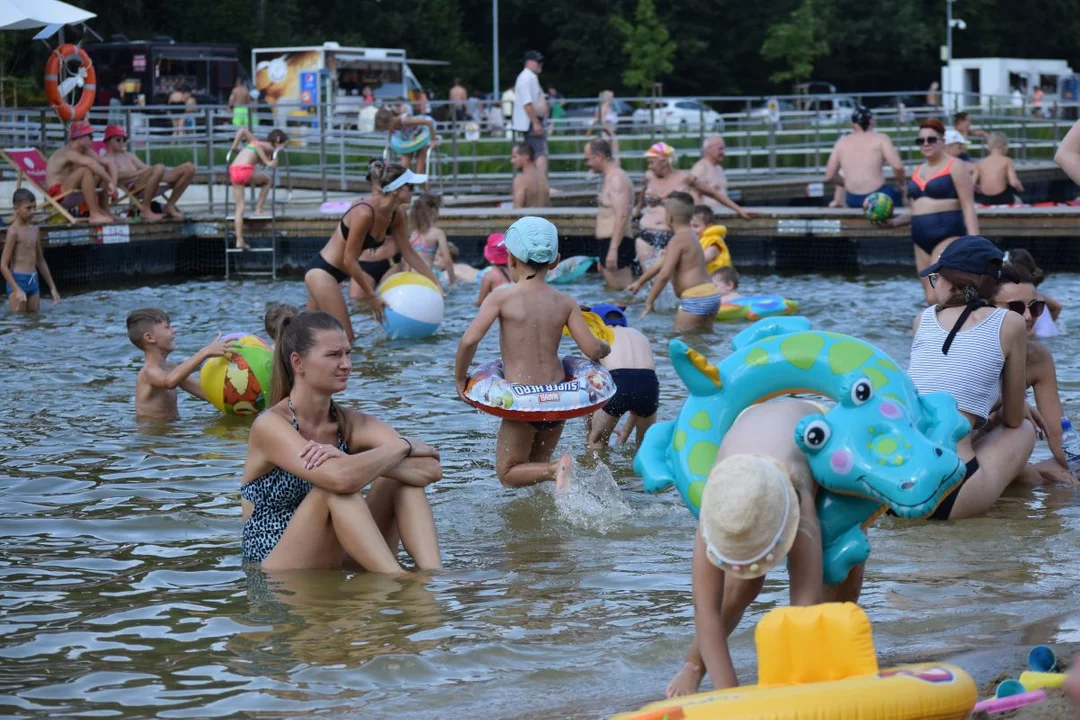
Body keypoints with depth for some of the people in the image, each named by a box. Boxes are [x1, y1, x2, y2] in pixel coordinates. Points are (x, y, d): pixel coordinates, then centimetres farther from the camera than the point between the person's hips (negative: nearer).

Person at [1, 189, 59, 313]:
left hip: (34, 281, 7)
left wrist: (52, 287, 21)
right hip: (18, 280, -7)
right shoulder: (14, 231, -9)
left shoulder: (34, 230, 12)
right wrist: (17, 289, -21)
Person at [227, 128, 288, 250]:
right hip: (245, 170, -7)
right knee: (267, 180, 25)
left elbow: (242, 130, 18)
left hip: (233, 171, 7)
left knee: (240, 207, 11)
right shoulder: (269, 148, 6)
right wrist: (267, 162, -15)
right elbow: (258, 146, -14)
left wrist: (234, 147, 18)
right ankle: (259, 209, 20)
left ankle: (239, 240, 7)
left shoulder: (254, 142, 27)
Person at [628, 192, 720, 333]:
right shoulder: (691, 236, 19)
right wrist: (639, 282, 40)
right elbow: (661, 264, 31)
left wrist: (649, 303, -13)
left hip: (695, 299, -10)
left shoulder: (678, 240, -12)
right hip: (712, 295, 10)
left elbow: (664, 274, -19)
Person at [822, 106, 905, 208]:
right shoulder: (880, 138, 1)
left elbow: (829, 177, 12)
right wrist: (901, 184, 9)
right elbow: (898, 166, -10)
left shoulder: (842, 142, 11)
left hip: (852, 200, 3)